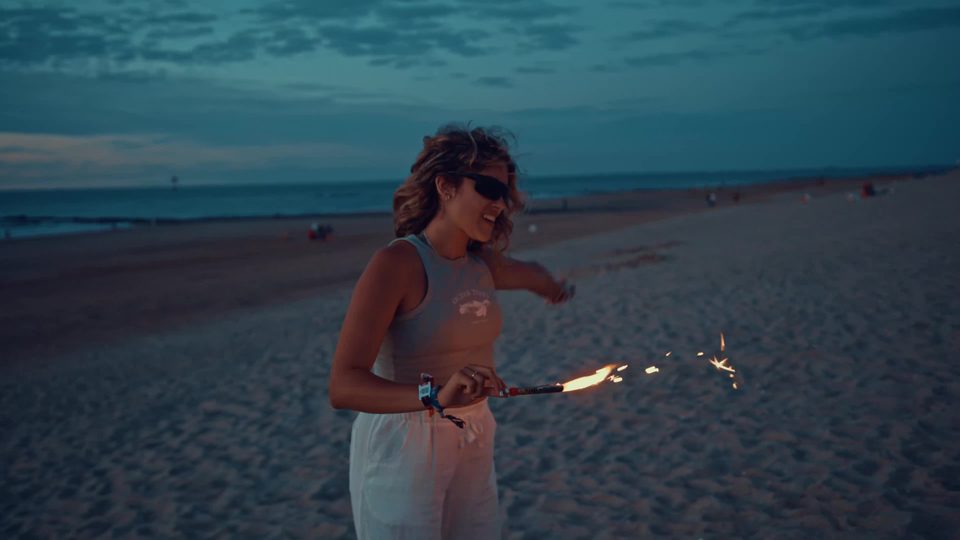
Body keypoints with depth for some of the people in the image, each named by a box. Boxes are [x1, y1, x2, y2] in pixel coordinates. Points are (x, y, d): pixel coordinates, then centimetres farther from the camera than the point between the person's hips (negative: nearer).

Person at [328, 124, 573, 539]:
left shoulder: (483, 262, 2)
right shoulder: (396, 263, -19)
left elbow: (526, 272, 28)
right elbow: (343, 387, -29)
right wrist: (435, 396, -42)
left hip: (473, 452, 7)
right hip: (402, 454, -7)